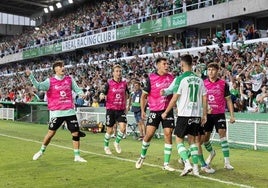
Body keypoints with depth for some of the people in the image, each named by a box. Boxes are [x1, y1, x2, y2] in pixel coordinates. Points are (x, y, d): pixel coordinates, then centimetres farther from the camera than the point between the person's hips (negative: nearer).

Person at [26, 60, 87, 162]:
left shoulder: (69, 79, 7)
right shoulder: (50, 81, -3)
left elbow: (77, 89, 15)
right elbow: (39, 86, -15)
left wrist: (82, 93, -7)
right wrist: (30, 76, -27)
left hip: (70, 111, 3)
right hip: (56, 112, -3)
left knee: (76, 133, -1)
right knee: (51, 132, 2)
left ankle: (77, 156, 11)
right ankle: (41, 151, 27)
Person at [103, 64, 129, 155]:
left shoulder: (124, 83, 3)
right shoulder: (109, 83, -8)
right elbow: (104, 94, 0)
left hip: (121, 109, 3)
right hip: (111, 109, -3)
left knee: (123, 127, -12)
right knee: (110, 130, 5)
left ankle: (117, 142, 16)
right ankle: (106, 146, 30)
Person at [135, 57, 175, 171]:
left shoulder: (171, 77, 7)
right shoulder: (151, 78, -3)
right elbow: (144, 95, 2)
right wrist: (142, 110, -4)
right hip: (155, 111, -3)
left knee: (168, 135, -2)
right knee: (149, 134, -6)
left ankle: (166, 164, 6)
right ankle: (142, 157, 19)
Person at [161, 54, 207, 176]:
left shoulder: (180, 79, -9)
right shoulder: (199, 80, 8)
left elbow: (174, 98, -10)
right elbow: (204, 99, 8)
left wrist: (166, 112, 1)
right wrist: (204, 115, 15)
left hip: (184, 114, -5)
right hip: (197, 115, 5)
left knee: (179, 140, 7)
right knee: (193, 140, 15)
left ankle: (187, 164, -9)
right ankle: (196, 168, 12)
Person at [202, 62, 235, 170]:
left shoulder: (223, 84, 0)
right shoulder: (203, 83, 2)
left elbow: (228, 100, 5)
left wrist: (232, 115, 0)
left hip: (219, 114, -2)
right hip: (207, 114, 2)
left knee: (222, 133, -16)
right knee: (204, 138, 7)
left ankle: (227, 162, -12)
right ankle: (211, 153, 39)